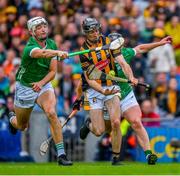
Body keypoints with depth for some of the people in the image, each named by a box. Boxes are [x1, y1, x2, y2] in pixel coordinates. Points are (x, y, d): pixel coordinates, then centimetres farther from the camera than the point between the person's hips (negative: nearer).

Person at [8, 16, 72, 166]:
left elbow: (53, 71, -6)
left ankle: (61, 154, -27)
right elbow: (42, 53, -51)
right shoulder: (29, 48, -27)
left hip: (44, 85, 3)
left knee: (51, 113, -26)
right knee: (22, 126, 14)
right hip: (25, 88, -3)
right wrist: (58, 53, -70)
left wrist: (41, 83, -25)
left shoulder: (52, 44, -7)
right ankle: (12, 118, 54)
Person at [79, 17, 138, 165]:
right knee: (99, 131, -6)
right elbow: (89, 78, -11)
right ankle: (89, 125, 33)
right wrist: (103, 91, -27)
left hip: (111, 87, 1)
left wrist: (131, 77, -28)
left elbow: (122, 62, -9)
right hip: (94, 90, -1)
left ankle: (116, 158, -4)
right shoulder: (84, 51, -7)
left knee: (116, 122, -19)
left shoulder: (108, 42, -2)